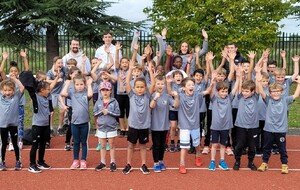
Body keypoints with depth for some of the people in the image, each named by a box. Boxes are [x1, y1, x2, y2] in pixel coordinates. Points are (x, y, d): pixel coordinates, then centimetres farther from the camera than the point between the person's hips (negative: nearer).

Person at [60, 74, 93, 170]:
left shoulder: (86, 92, -3)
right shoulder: (72, 92, 1)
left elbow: (90, 95, -26)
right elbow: (63, 94, -15)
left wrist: (89, 84, -14)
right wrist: (67, 84, -5)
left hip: (84, 122, -1)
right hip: (74, 122, 2)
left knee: (84, 142, 10)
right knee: (76, 142, 13)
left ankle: (83, 161, 20)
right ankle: (76, 161, 25)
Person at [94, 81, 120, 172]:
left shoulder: (114, 102, -7)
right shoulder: (98, 102, 0)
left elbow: (118, 113, -10)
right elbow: (95, 113, 0)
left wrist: (108, 112, -19)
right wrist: (101, 112, -17)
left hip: (111, 127, -2)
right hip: (101, 127, 2)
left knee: (111, 146, 9)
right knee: (103, 146, 13)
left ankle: (112, 162, 18)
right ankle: (102, 162, 23)